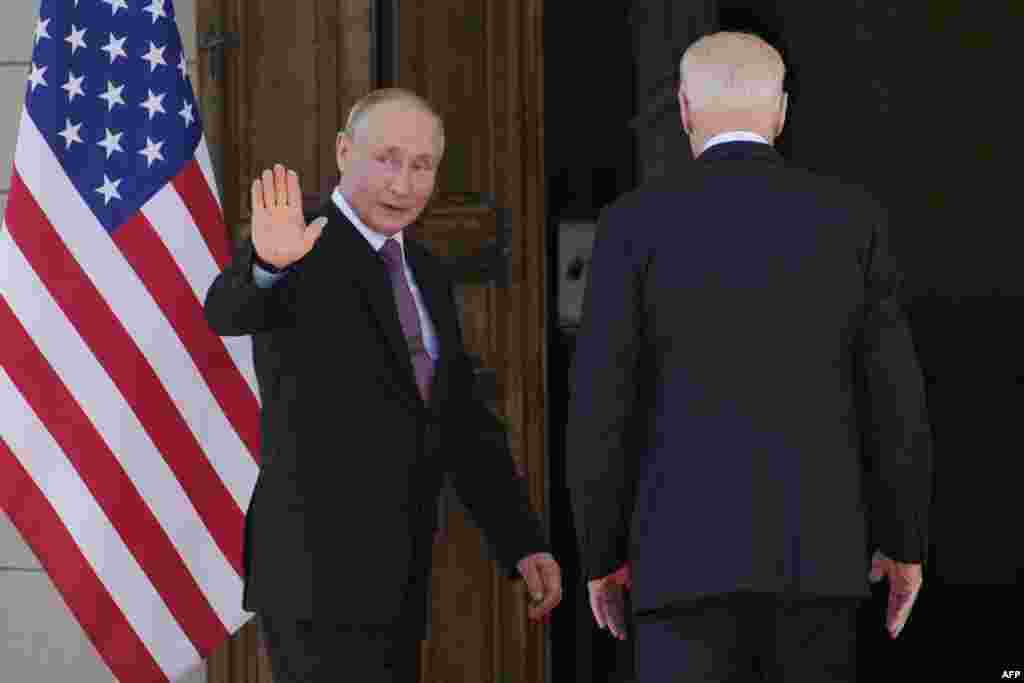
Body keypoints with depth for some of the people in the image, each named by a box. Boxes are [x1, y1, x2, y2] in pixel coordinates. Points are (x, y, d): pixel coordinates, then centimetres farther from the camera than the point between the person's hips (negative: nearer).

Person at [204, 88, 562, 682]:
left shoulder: (428, 275, 15)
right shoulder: (301, 254, -8)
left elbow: (465, 425, 19)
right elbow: (228, 312, -30)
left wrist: (524, 544, 11)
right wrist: (269, 264, -52)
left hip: (398, 585, 8)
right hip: (318, 578, -8)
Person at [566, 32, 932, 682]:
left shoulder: (636, 223, -3)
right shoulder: (853, 218, 2)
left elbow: (601, 406, -4)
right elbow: (893, 393, 2)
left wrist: (601, 555, 8)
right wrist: (906, 542, 13)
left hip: (691, 548, -2)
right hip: (817, 547, 2)